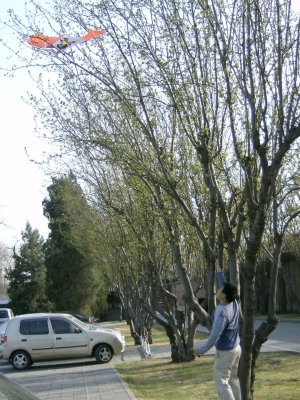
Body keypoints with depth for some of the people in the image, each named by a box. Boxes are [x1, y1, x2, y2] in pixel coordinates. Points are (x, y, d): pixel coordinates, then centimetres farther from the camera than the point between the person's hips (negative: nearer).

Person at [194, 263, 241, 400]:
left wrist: (201, 350, -14)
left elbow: (215, 336, -25)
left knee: (222, 382, -2)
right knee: (233, 380, 18)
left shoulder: (222, 313, -28)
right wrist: (218, 270, 21)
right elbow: (224, 284, 11)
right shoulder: (234, 303, -6)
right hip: (236, 348, 9)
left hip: (224, 352, -9)